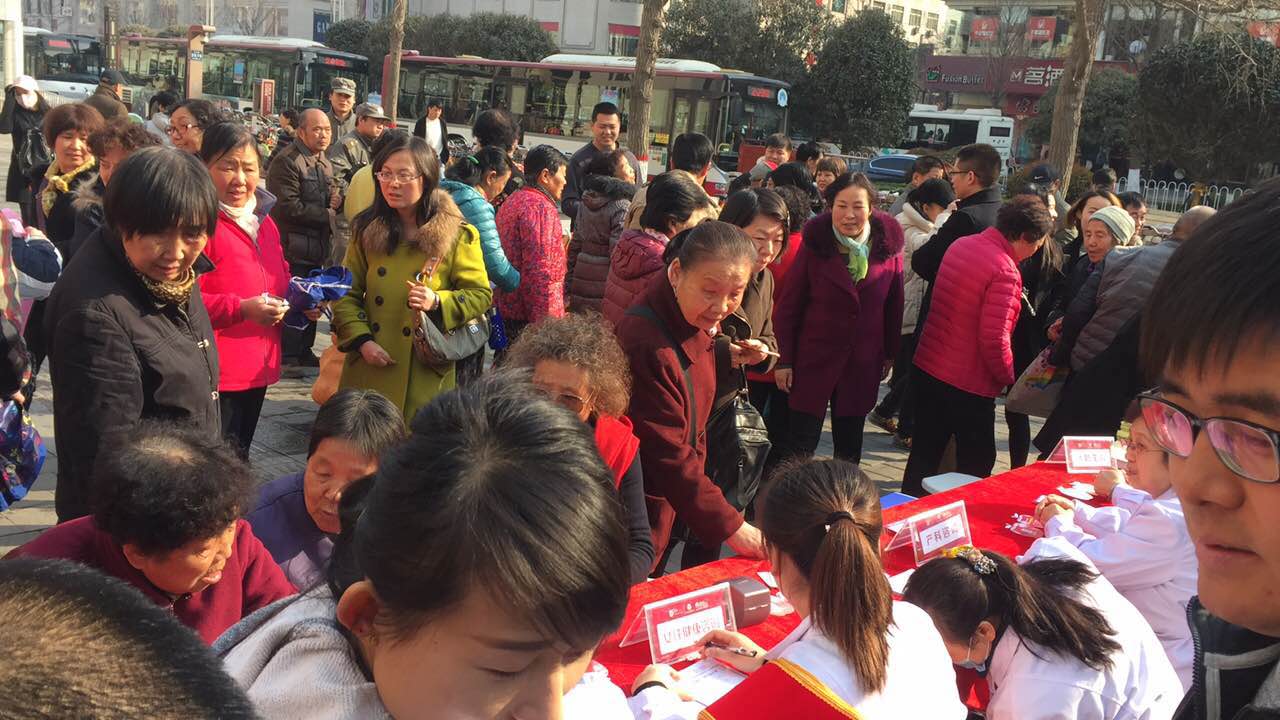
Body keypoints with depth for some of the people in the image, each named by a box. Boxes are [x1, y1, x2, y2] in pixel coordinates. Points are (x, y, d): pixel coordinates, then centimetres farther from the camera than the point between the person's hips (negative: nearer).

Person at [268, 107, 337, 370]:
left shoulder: (324, 163, 14)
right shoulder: (286, 161, -15)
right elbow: (289, 207, -22)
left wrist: (335, 198, 3)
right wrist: (326, 215, -12)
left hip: (317, 245, 9)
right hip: (293, 246, -9)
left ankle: (304, 351, 28)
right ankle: (287, 357, 8)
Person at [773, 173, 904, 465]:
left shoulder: (889, 245, -5)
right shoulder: (814, 244, -10)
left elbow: (894, 304, 6)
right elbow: (789, 306, -6)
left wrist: (890, 353, 9)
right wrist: (784, 360, -7)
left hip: (862, 364, 2)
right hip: (813, 359, -2)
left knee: (849, 447, 14)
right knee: (801, 445, 2)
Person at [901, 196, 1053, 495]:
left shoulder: (961, 245, 3)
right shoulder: (1005, 271, -21)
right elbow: (994, 339, -24)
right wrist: (1008, 378, -5)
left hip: (927, 368, 8)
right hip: (968, 384, -7)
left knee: (924, 454, 16)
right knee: (975, 464, 9)